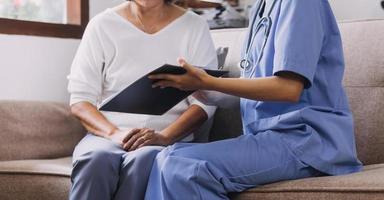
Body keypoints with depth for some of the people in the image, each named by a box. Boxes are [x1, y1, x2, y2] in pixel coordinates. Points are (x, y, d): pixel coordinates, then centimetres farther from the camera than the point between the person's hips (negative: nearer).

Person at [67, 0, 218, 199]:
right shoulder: (102, 25, 8)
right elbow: (80, 100, 3)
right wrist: (114, 133, -16)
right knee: (97, 158, -34)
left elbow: (205, 102, 0)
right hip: (106, 135, 1)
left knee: (144, 159, -35)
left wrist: (164, 137, -17)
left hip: (169, 140, 0)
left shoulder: (194, 27, 7)